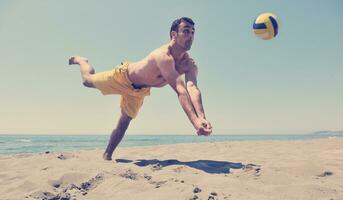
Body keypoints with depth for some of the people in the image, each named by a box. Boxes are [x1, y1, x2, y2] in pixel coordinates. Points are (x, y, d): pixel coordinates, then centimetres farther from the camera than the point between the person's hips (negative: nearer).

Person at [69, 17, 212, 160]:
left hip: (139, 89, 5)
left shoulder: (189, 65, -24)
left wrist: (201, 118, -59)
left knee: (124, 122, 11)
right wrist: (195, 121, -61)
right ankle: (81, 61, 48)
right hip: (123, 75, -5)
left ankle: (107, 155, 28)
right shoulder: (164, 56, -44)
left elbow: (193, 89, -43)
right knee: (88, 80, 14)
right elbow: (180, 91, -55)